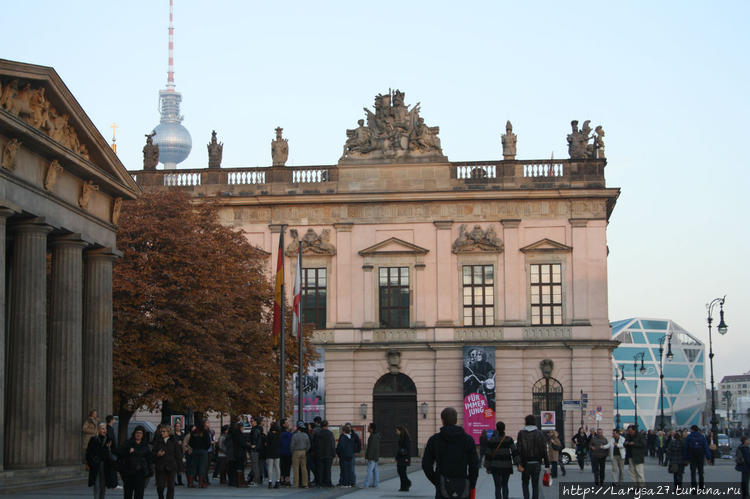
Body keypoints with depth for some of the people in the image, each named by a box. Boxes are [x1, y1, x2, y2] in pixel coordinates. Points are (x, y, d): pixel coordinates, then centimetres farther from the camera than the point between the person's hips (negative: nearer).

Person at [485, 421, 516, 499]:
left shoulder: (491, 441, -4)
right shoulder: (509, 440, -4)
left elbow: (488, 455, -1)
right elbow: (514, 452, -9)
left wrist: (487, 467, 5)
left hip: (495, 466, -1)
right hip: (506, 466, 1)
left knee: (497, 487, -1)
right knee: (504, 485, 19)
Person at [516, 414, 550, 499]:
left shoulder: (521, 433, -3)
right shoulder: (540, 433, 1)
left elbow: (519, 450, -10)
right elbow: (544, 450, -1)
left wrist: (519, 464, -13)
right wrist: (547, 465, 1)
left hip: (526, 463, -1)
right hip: (537, 463, 1)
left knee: (525, 483, 14)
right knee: (535, 485, 8)